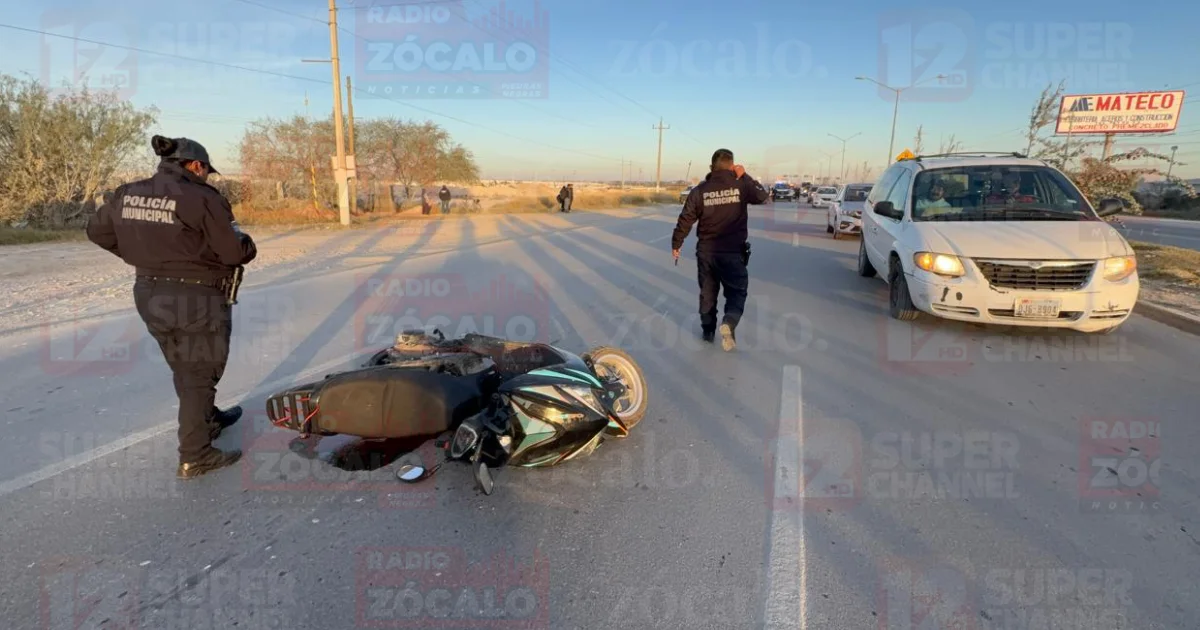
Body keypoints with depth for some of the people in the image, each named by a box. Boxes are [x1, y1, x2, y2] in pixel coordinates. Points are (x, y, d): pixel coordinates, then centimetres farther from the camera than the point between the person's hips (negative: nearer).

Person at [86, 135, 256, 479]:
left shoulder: (127, 194, 4)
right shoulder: (201, 198, -18)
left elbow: (97, 230, 17)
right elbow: (237, 252, -18)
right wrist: (245, 244, 5)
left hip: (149, 294, 7)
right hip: (196, 299, -7)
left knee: (184, 370, 23)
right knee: (199, 374, 4)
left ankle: (209, 419, 44)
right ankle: (194, 456, 8)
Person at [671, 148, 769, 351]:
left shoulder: (700, 190, -3)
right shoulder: (741, 186, -6)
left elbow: (685, 220, -2)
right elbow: (764, 196, 13)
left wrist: (676, 244, 10)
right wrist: (745, 176, 13)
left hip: (706, 251, 2)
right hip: (733, 251, -2)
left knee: (708, 292, 16)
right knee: (737, 291, 8)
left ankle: (708, 330, 25)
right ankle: (729, 323, -17)